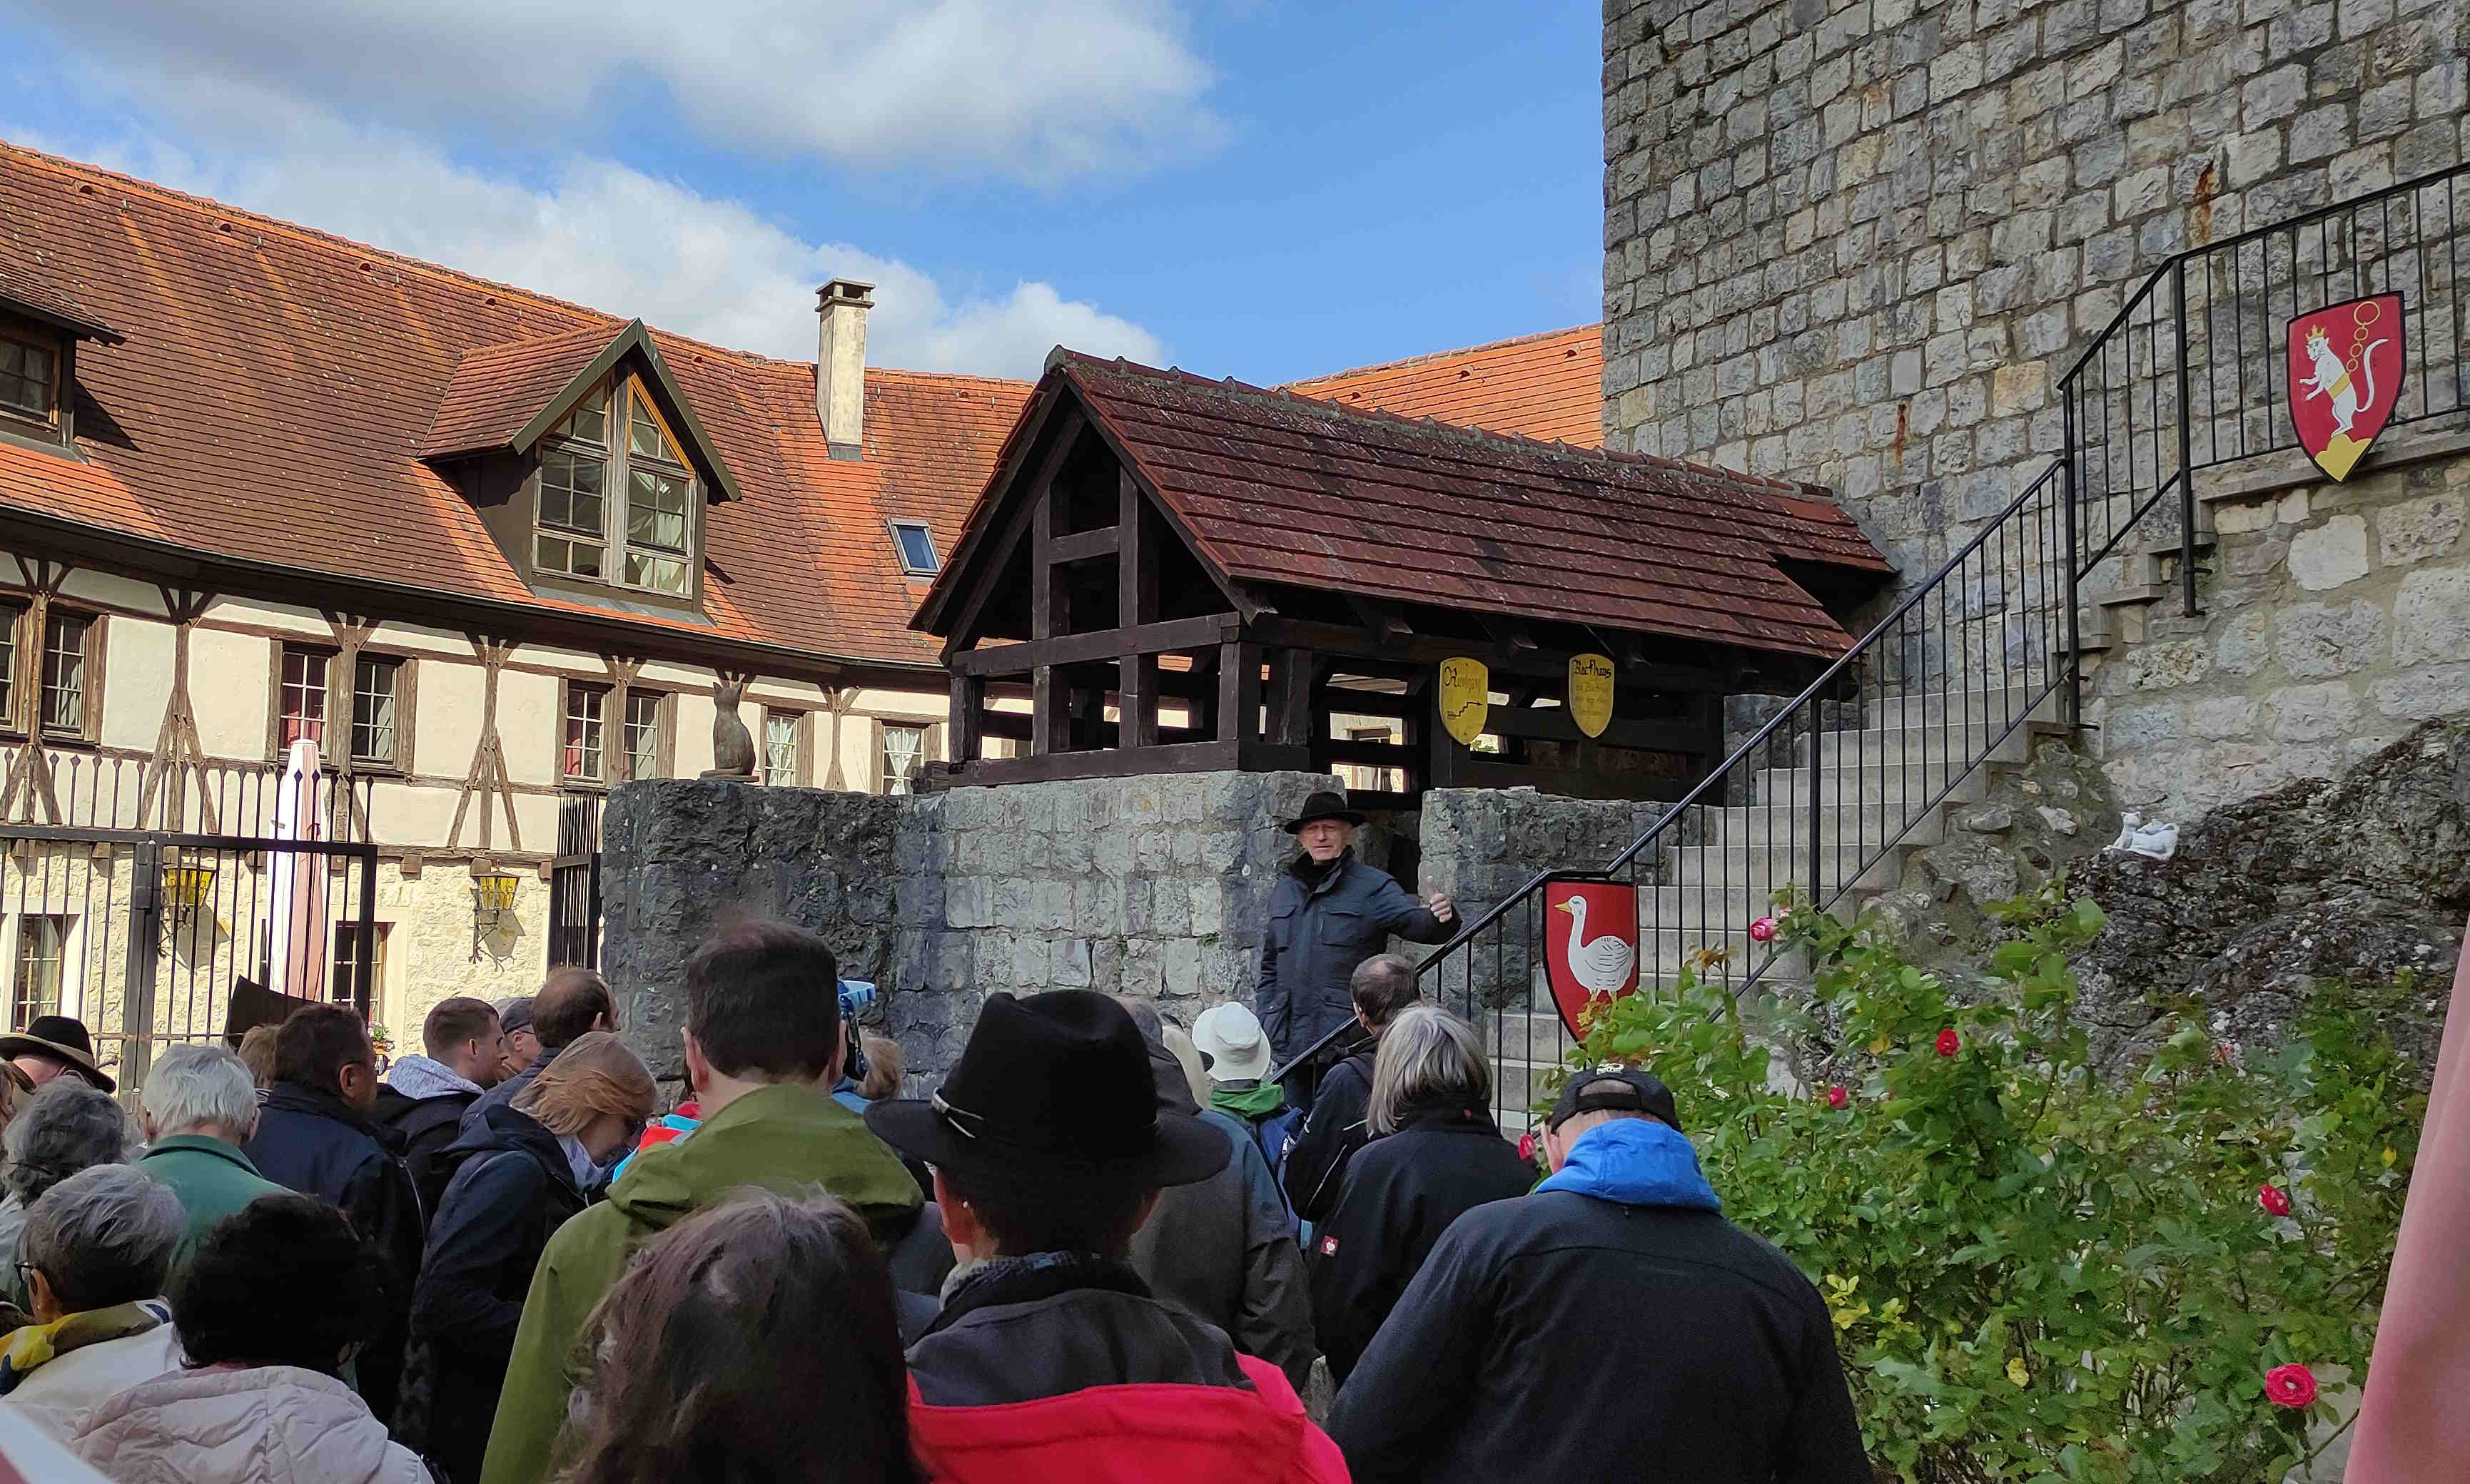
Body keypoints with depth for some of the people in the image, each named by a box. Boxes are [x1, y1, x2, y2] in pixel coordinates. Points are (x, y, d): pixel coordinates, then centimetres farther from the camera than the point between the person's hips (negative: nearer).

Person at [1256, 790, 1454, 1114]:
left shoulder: (1373, 887, 0)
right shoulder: (1284, 890, 16)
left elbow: (1414, 920, -16)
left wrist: (1436, 917, -39)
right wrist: (1266, 1022, 14)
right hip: (1291, 1047, 5)